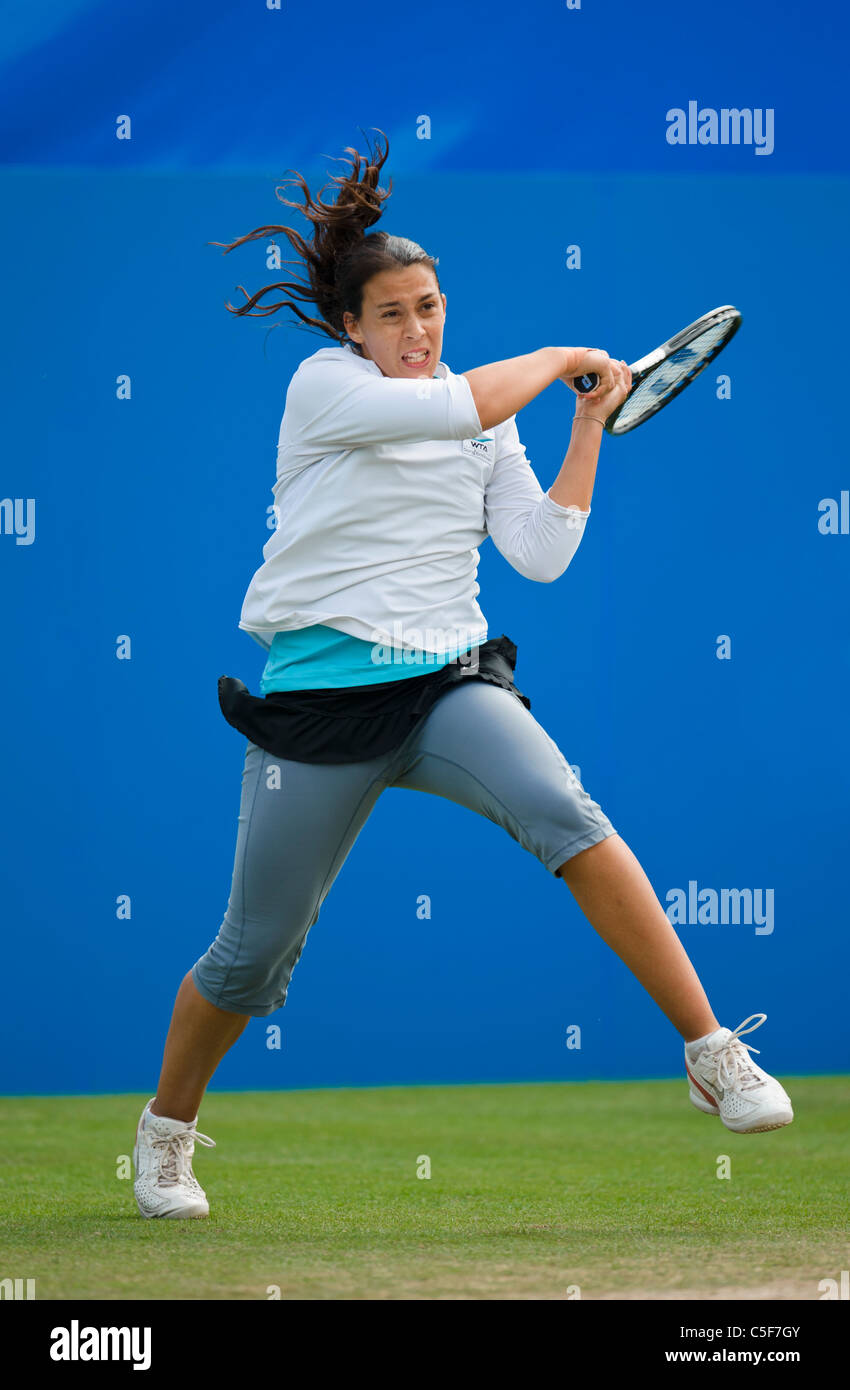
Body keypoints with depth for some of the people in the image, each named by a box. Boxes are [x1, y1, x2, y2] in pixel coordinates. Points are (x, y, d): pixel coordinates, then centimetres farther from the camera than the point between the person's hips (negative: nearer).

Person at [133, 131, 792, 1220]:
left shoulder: (487, 425, 13)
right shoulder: (325, 384, -3)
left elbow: (541, 554, 5)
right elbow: (459, 407, -19)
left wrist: (589, 425, 3)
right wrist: (559, 356, -3)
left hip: (449, 683, 3)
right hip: (321, 690, -3)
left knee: (565, 813, -27)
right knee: (254, 955, 3)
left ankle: (711, 1053, -28)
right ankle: (167, 1124, 31)